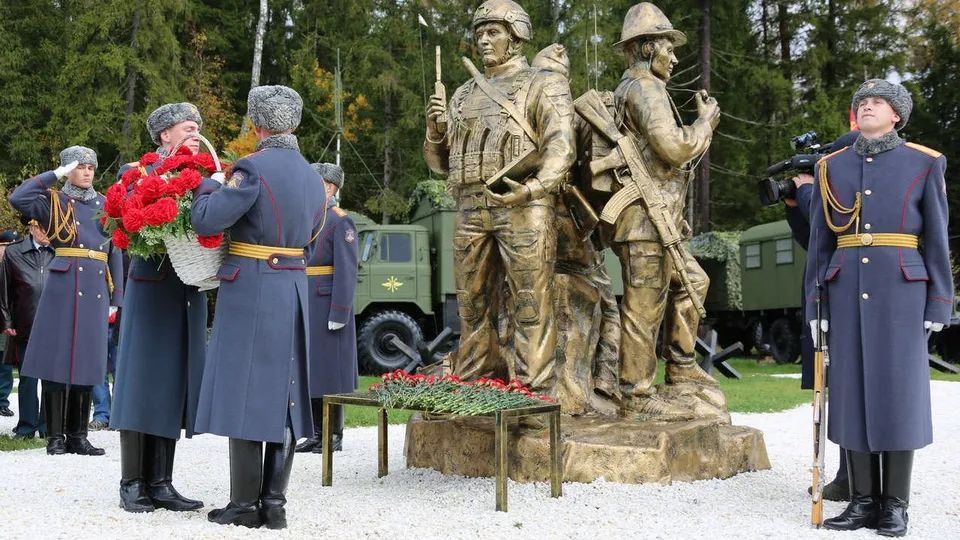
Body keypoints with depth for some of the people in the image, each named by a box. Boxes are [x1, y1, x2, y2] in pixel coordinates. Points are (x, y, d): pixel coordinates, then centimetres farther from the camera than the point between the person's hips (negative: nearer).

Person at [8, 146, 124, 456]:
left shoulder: (105, 205, 16)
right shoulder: (54, 201, 5)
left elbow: (114, 252, 15)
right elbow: (17, 199, -15)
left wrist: (116, 298, 10)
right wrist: (55, 175, -8)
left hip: (96, 289, 4)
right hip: (63, 286, -4)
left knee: (88, 360, 6)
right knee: (57, 358, -3)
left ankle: (77, 436, 13)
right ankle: (55, 437, 3)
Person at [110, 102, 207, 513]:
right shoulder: (138, 172, -1)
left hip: (189, 291, 5)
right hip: (152, 289, -5)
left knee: (175, 384, 5)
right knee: (142, 381, -1)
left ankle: (160, 483, 11)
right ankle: (132, 484, 6)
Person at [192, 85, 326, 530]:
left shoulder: (255, 168, -13)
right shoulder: (311, 175, 11)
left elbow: (206, 221, -15)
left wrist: (203, 188, 3)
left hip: (252, 291, -7)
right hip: (294, 292, 7)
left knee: (245, 390, 0)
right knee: (283, 391, 9)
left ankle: (246, 504, 4)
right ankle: (274, 503, 13)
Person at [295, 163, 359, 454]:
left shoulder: (341, 221, -7)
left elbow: (347, 270, -14)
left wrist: (339, 313, -18)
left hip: (327, 307, -7)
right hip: (304, 308, 7)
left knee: (329, 371, -1)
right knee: (310, 371, 9)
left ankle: (335, 436, 7)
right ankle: (315, 433, 17)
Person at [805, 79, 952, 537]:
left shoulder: (924, 163, 3)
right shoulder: (831, 167, 10)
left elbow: (936, 239, 2)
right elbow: (820, 244, 10)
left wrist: (938, 304, -4)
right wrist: (815, 305, 5)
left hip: (901, 291, -3)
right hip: (847, 291, 3)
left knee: (899, 390, -2)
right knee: (852, 389, 2)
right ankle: (863, 500, 10)